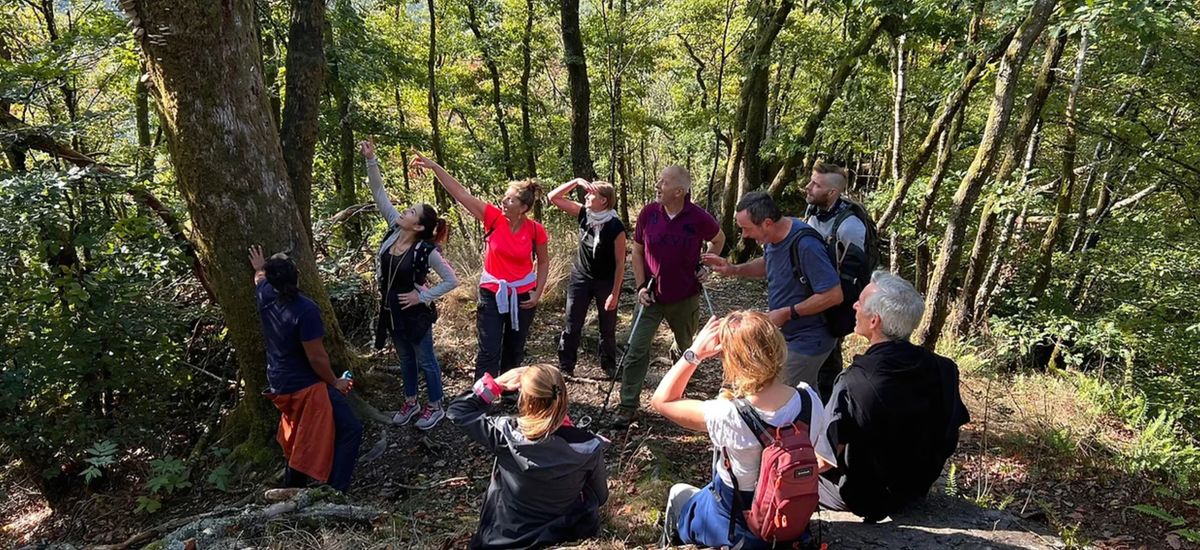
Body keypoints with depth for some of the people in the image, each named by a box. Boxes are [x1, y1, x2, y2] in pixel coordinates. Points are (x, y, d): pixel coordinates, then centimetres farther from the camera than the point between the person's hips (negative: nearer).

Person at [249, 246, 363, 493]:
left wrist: (259, 267, 42)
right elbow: (316, 357, -23)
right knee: (350, 430, -6)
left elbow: (259, 278, 21)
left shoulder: (265, 295, -6)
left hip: (279, 383, 9)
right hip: (306, 386, -9)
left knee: (298, 438, 28)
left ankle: (292, 486, 42)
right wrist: (335, 382, -8)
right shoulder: (305, 310, -28)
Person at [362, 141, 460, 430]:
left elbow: (452, 280, -17)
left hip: (415, 313, -6)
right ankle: (410, 402, 39)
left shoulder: (426, 250, -22)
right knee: (405, 359, 22)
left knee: (425, 361, 10)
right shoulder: (394, 229, -7)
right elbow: (379, 193, -7)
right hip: (391, 311, 6)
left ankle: (435, 407, 27)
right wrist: (371, 160, -15)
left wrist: (423, 296, -18)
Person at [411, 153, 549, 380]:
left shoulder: (535, 230, -12)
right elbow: (460, 193, -18)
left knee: (514, 351, 17)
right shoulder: (493, 217, -14)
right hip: (492, 294, -1)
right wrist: (433, 166, -24)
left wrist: (538, 293, -3)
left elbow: (543, 262, 4)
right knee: (489, 353, -3)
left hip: (522, 297, 1)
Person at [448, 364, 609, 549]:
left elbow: (459, 410, -10)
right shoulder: (587, 445, -23)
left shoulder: (507, 434, -27)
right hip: (569, 534, 1)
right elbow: (599, 497, -4)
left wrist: (497, 384, -12)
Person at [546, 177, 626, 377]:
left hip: (606, 282, -4)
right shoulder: (584, 214, -9)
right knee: (572, 327, 6)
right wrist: (576, 181, -20)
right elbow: (553, 198, -8)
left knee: (607, 329, 12)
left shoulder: (616, 227, -22)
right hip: (580, 277, 4)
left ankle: (609, 367, 30)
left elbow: (620, 263, -17)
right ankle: (565, 367, 15)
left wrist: (615, 293, -16)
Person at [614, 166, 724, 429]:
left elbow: (719, 239, 9)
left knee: (686, 347, 18)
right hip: (652, 296, 0)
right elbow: (637, 250, 2)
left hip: (685, 298, 0)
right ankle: (628, 407, 3)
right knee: (636, 350, -5)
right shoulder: (648, 213, -9)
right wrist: (641, 286, -5)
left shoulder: (698, 217, -13)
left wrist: (706, 265, -3)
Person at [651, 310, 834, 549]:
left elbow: (661, 401, -21)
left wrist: (695, 352, -26)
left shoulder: (728, 417, -36)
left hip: (737, 527, -3)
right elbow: (822, 461, -5)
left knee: (679, 494, 27)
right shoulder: (810, 399, -23)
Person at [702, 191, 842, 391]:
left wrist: (787, 313, -24)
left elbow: (833, 295, -29)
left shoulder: (805, 245, -30)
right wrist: (734, 269, 3)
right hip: (785, 335, 9)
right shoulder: (774, 237, -2)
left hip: (806, 342, -9)